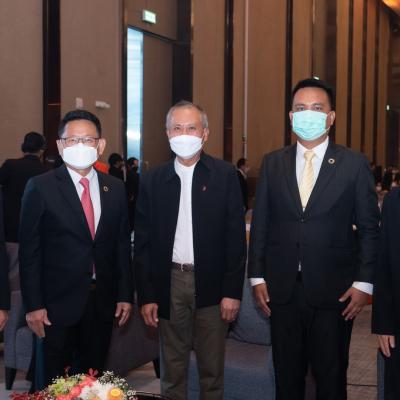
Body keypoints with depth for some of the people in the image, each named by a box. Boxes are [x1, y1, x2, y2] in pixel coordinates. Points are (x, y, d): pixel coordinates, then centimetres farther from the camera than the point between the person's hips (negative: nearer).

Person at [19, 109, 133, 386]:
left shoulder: (115, 188, 4)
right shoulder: (41, 187, -8)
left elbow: (122, 244, 9)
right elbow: (29, 251, -7)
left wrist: (126, 294, 6)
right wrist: (33, 305, -10)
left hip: (103, 301, 3)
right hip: (59, 301, -3)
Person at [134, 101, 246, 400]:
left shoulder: (225, 175, -2)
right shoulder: (152, 180, 4)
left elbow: (235, 237, -3)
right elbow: (143, 242, 4)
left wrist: (232, 291, -7)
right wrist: (146, 296, 0)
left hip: (211, 284, -1)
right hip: (168, 284, 2)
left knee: (212, 368, 10)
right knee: (172, 369, 12)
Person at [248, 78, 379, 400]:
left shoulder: (354, 164, -2)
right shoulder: (273, 163, 5)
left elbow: (369, 228, -1)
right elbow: (260, 224, 7)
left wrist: (363, 282, -7)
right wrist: (257, 276, 2)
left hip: (334, 290, -2)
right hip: (282, 289, 2)